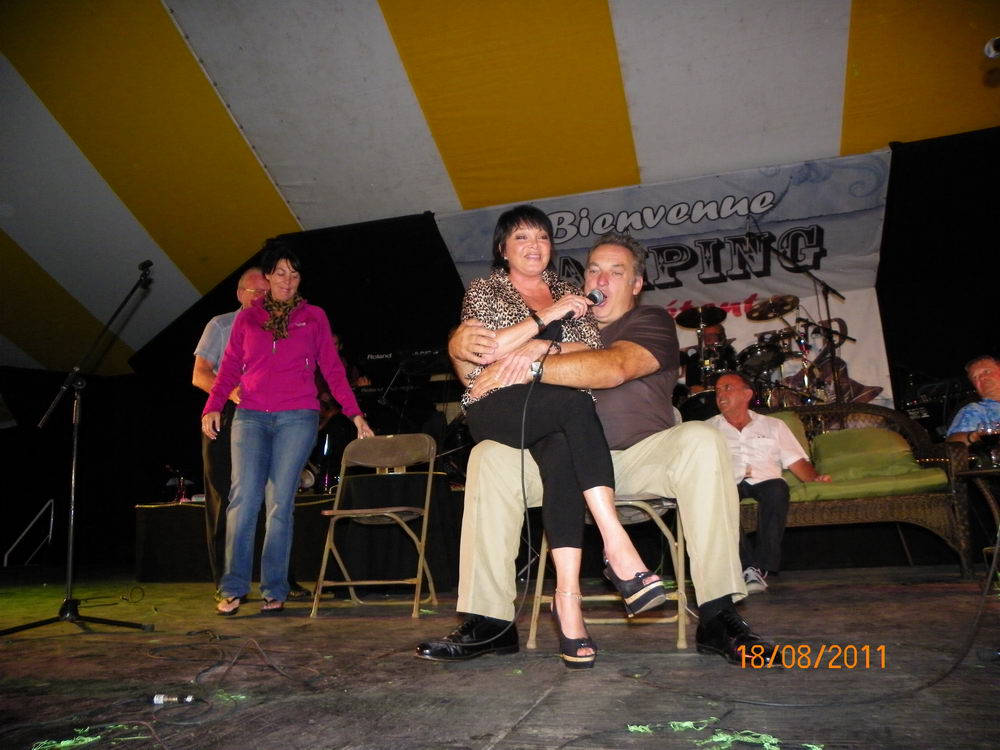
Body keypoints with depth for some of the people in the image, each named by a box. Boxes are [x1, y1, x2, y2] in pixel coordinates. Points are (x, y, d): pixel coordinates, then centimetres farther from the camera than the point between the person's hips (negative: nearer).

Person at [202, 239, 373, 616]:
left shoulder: (314, 317, 11)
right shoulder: (247, 318, 15)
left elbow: (332, 369, 8)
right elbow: (230, 368, 11)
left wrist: (355, 414, 1)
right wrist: (212, 407, -4)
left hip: (297, 418, -1)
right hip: (250, 417, 1)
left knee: (280, 503, -2)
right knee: (244, 498, -9)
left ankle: (274, 591, 6)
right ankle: (233, 588, -1)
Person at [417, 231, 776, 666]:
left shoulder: (651, 322, 0)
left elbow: (613, 368, -26)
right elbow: (478, 378, 6)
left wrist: (531, 366, -36)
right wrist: (459, 345, -18)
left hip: (640, 455, -2)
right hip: (565, 461, 3)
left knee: (701, 442, -29)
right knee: (489, 456, -19)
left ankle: (717, 618, -28)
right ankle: (489, 622, -19)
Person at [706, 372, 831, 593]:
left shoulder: (773, 425, 27)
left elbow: (796, 461, 18)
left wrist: (815, 477, -3)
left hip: (764, 481, 1)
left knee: (777, 488, -36)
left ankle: (762, 568, -33)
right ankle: (748, 567, -35)